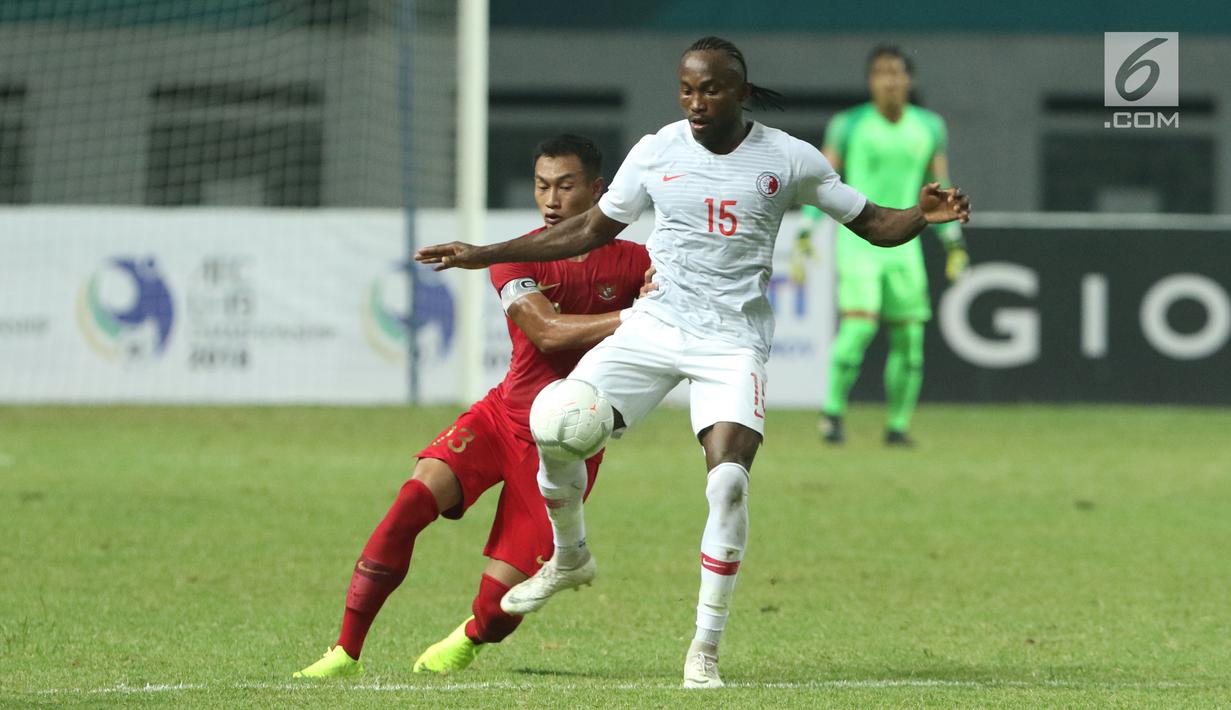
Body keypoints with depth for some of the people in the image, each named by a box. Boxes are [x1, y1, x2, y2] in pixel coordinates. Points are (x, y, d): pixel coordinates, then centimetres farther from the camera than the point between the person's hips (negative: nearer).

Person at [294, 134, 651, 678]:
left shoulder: (631, 263, -4)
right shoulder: (516, 260, -5)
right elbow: (546, 332, -21)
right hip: (504, 415, 1)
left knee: (501, 601, -10)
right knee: (416, 497, -27)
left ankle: (471, 638, 31)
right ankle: (345, 653, -19)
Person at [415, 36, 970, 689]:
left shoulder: (788, 159, -3)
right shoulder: (656, 152, 2)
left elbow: (872, 224, 4)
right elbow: (593, 229, 15)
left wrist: (921, 216, -19)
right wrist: (483, 255, 14)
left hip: (732, 342, -2)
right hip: (654, 326, 2)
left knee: (729, 478, -22)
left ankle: (705, 650, -9)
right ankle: (570, 558, 18)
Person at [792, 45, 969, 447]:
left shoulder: (928, 127, 6)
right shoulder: (848, 125, -4)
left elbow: (940, 190, 13)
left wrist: (955, 247, 9)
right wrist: (803, 238, -13)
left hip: (903, 245, 4)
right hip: (857, 242, -4)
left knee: (909, 338, 0)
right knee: (858, 325, -19)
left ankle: (898, 425, 11)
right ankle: (833, 411, -8)